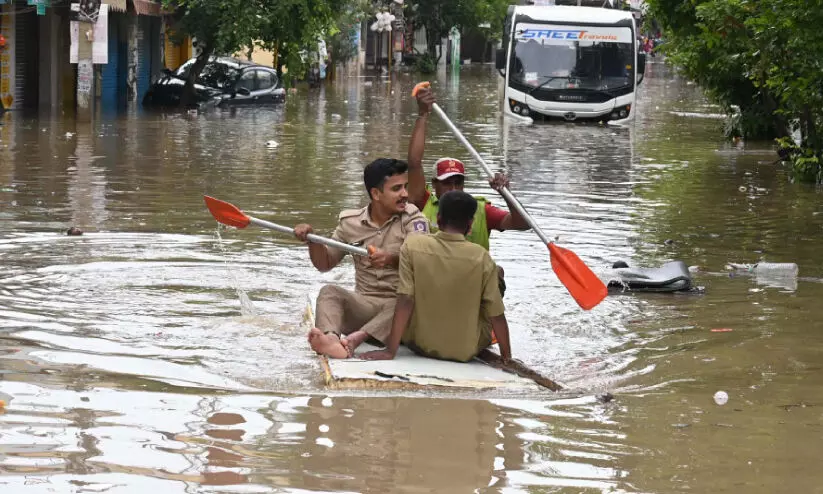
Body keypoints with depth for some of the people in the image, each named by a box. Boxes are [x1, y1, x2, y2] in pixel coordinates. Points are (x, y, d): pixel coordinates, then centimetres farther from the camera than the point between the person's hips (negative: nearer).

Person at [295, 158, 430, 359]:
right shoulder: (350, 222, 9)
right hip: (363, 303, 3)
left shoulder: (412, 218, 1)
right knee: (329, 292, -24)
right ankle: (331, 339, -55)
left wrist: (392, 259, -39)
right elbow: (325, 264, 17)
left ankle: (352, 340, -55)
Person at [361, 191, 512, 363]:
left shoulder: (412, 246, -13)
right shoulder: (481, 257, -14)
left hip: (420, 344, 1)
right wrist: (506, 355, 4)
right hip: (466, 351, -1)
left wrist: (390, 351, -13)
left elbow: (405, 302, -16)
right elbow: (497, 315, -10)